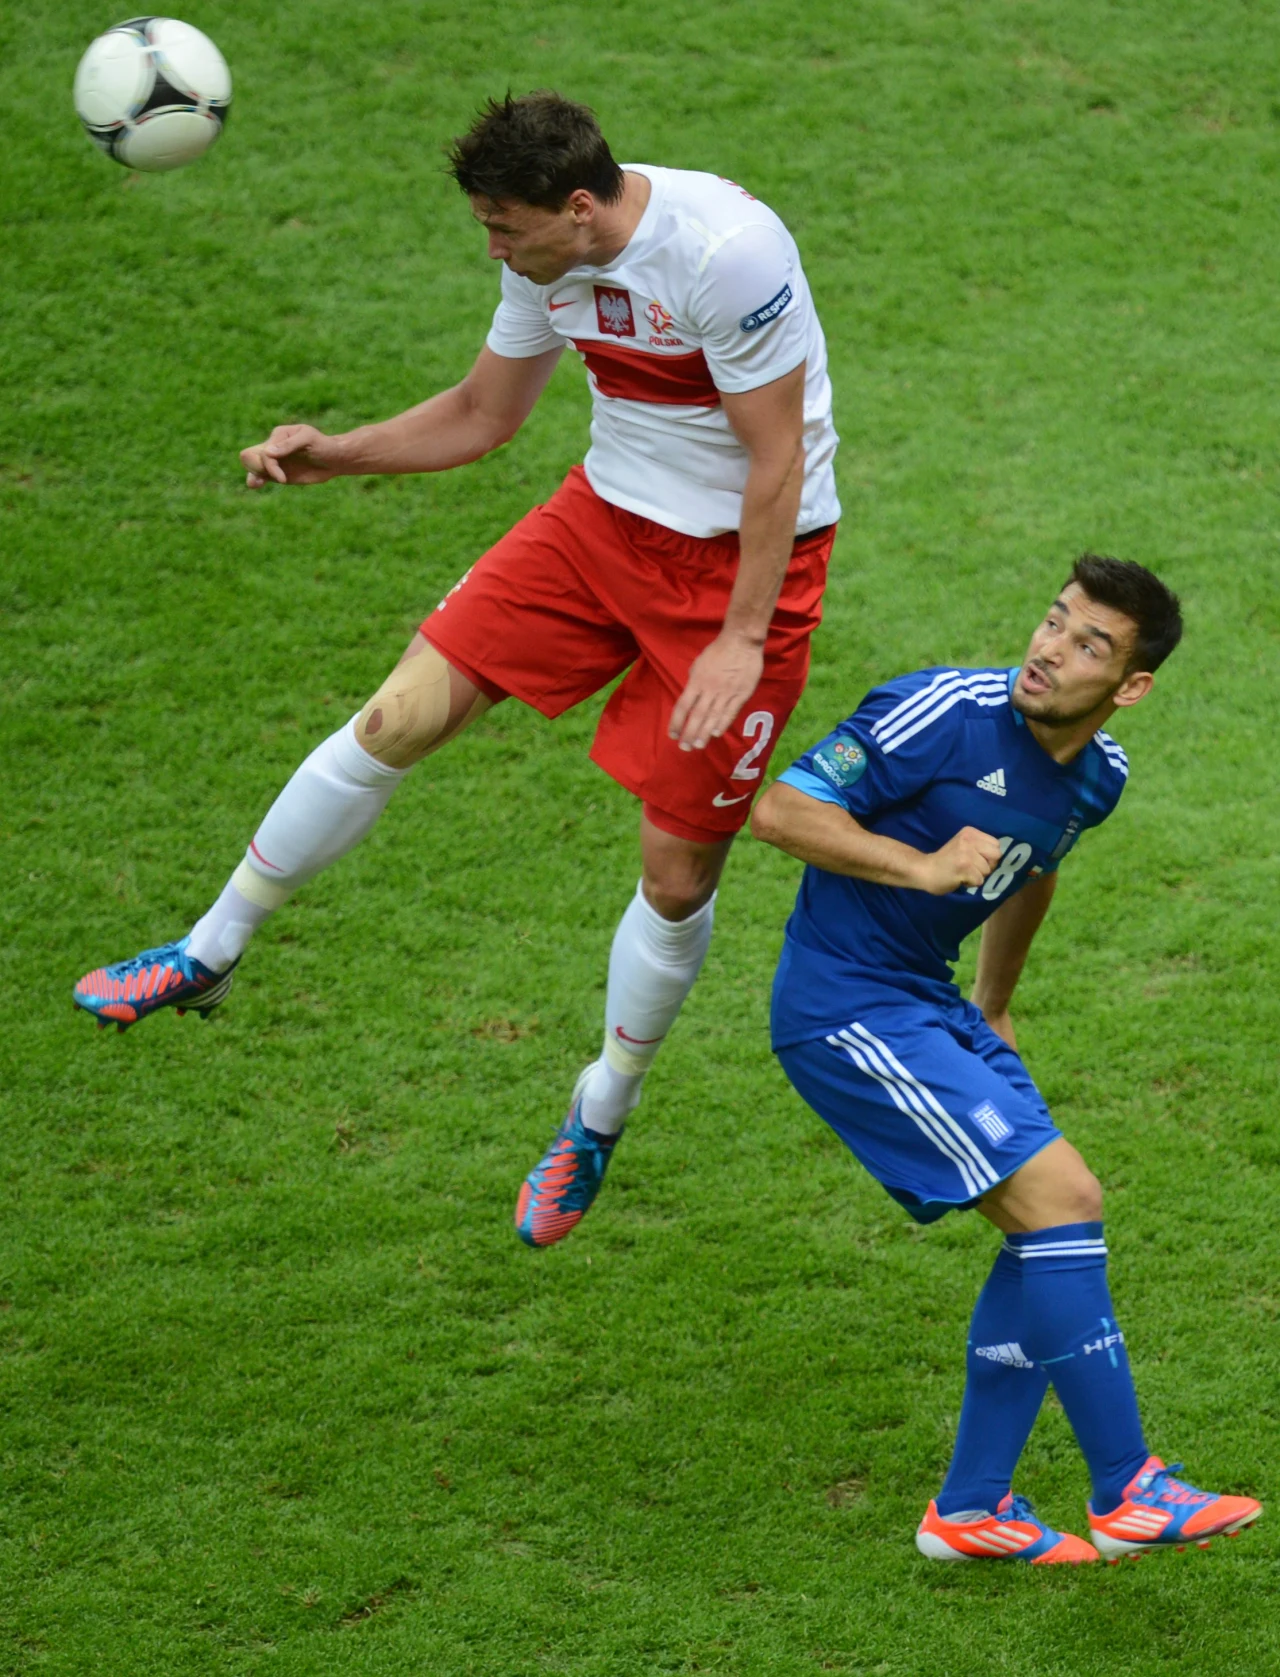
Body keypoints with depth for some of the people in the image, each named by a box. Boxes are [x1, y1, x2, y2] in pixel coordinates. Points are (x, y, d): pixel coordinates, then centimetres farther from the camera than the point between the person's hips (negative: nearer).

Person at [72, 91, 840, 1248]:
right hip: (607, 514, 6)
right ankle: (208, 956, 12)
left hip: (745, 558, -6)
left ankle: (599, 1120, 23)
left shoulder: (725, 251, -27)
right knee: (399, 716, -2)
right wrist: (331, 456, -1)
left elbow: (777, 460, -21)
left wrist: (742, 640, -21)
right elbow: (482, 416, 12)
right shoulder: (550, 262, -4)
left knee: (679, 869, -1)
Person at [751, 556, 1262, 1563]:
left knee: (1052, 1231, 5)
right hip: (845, 1009, -9)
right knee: (1061, 1197, -16)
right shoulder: (946, 714, -20)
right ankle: (1128, 1495, -9)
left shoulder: (1097, 776, 4)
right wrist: (925, 865, -24)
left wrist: (992, 1010, 32)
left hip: (928, 1007, 9)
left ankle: (970, 1510, 15)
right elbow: (781, 809, -18)